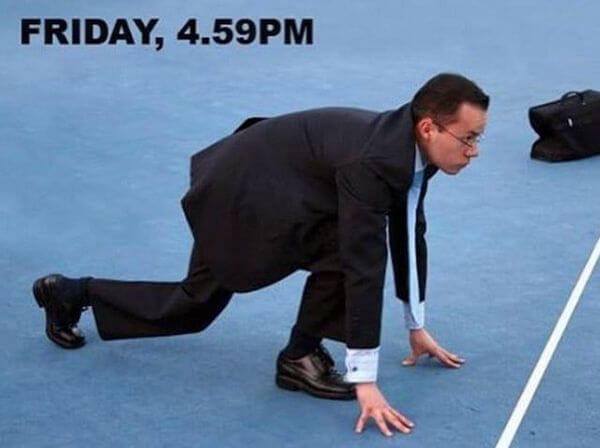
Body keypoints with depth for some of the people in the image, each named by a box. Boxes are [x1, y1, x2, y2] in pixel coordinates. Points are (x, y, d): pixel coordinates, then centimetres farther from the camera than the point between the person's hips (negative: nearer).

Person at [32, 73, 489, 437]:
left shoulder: (410, 145, -6)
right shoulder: (373, 162, -33)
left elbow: (409, 234, 6)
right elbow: (363, 266, -36)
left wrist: (417, 326, 12)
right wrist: (366, 382, -34)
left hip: (246, 181, 9)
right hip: (240, 188, -9)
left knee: (191, 308, 21)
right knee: (345, 245, -26)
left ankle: (69, 293, 36)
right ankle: (302, 357, -8)